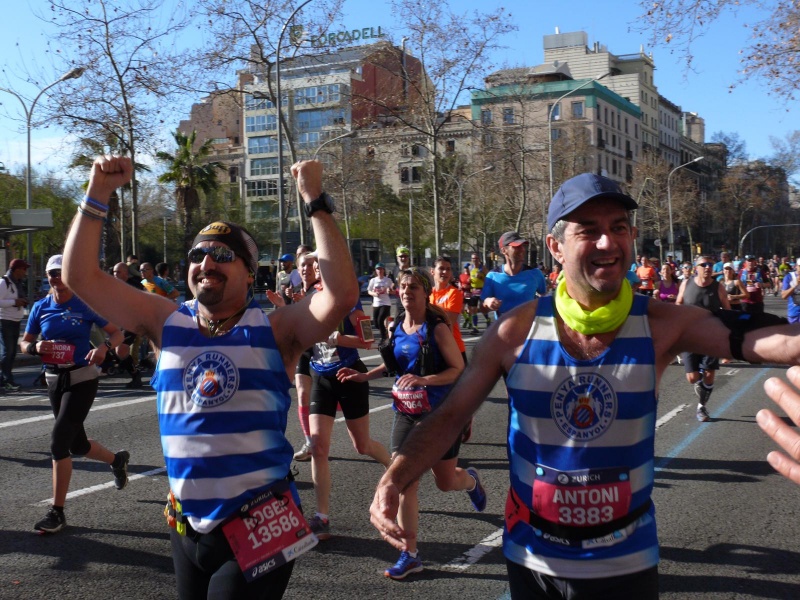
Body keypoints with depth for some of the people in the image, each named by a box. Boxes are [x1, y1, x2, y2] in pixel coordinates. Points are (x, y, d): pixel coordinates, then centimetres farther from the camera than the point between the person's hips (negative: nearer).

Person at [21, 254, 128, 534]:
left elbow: (117, 333, -2)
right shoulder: (41, 308, 3)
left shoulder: (86, 305, -8)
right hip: (54, 380, 5)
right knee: (77, 445, 15)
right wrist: (36, 347, -13)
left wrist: (104, 347, -23)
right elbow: (25, 343, 10)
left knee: (58, 443, -13)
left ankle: (57, 512, -3)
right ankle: (117, 459, 47)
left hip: (82, 379, -5)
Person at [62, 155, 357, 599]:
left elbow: (342, 295, -24)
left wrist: (316, 204, -24)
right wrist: (98, 194, -8)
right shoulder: (167, 323, 2)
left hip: (259, 529, -4)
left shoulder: (274, 330, -8)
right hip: (187, 526, 4)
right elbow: (81, 276, 0)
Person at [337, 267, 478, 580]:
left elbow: (459, 370, -16)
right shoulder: (396, 329, 2)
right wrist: (363, 376, 6)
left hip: (440, 414, -4)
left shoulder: (437, 328, -15)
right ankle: (410, 554, 7)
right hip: (406, 414, 5)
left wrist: (423, 380, -30)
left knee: (445, 482, 10)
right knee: (405, 483, -2)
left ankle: (470, 480, 47)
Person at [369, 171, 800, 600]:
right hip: (533, 560, 1)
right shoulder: (517, 331, -12)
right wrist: (392, 482, -24)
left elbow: (757, 341, -24)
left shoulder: (659, 325, -11)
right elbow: (448, 417, -9)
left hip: (626, 562, 0)